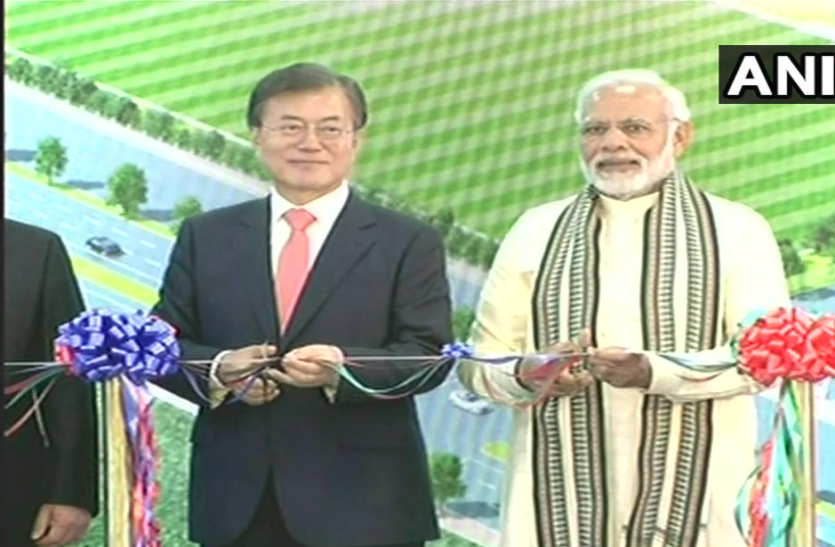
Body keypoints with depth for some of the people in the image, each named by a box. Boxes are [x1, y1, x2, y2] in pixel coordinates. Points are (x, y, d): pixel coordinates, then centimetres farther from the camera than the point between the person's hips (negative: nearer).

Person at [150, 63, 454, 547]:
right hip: (236, 502, 3)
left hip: (361, 505, -2)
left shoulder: (408, 243, 4)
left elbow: (429, 354, -4)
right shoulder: (206, 237, 12)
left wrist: (341, 369, -22)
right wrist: (218, 369, -12)